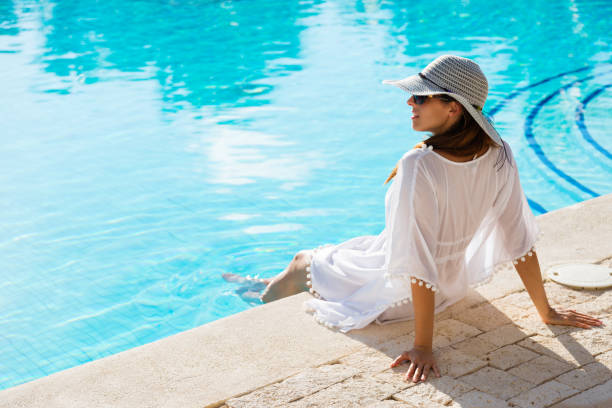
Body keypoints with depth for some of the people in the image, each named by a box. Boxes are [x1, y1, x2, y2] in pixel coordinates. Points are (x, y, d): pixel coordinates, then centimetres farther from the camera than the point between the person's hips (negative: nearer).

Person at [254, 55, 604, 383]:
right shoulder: (499, 155, -18)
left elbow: (419, 266, -34)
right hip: (453, 284, 6)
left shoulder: (419, 168, -37)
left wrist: (423, 347, -27)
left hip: (395, 293, -6)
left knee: (304, 263, 22)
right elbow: (520, 240, -11)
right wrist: (547, 313, -1)